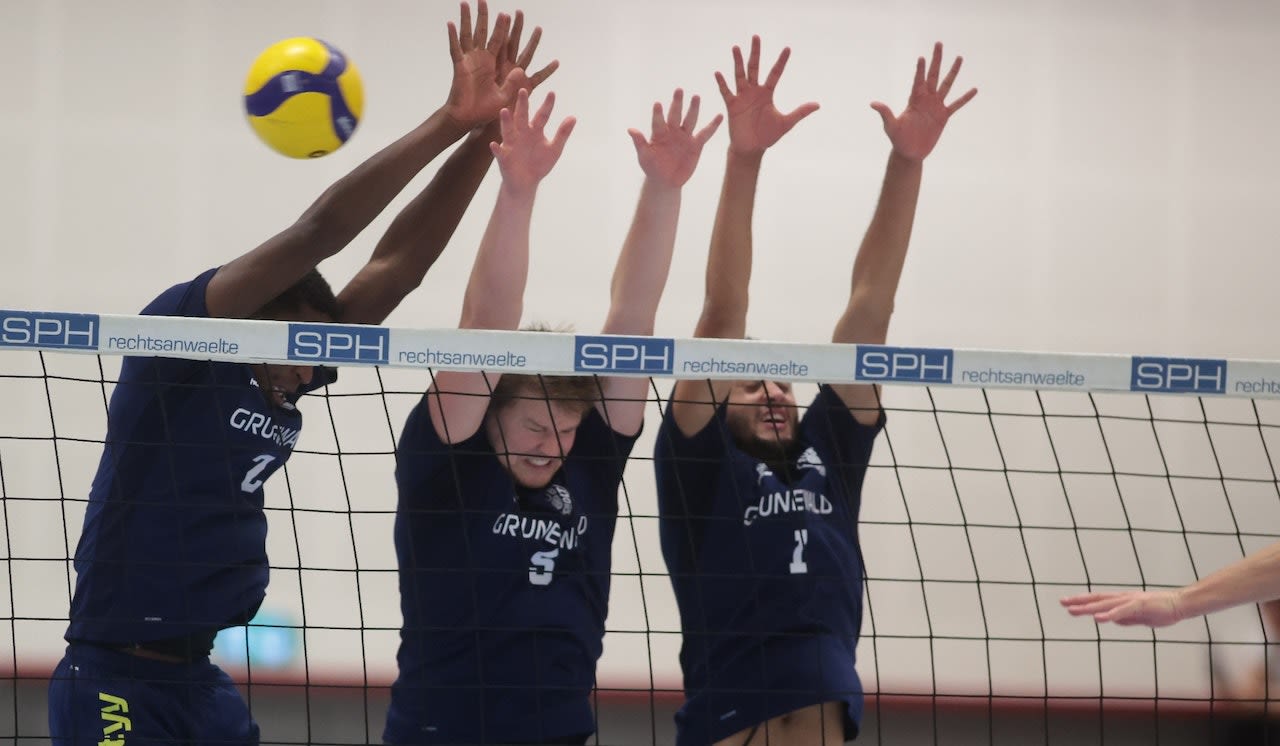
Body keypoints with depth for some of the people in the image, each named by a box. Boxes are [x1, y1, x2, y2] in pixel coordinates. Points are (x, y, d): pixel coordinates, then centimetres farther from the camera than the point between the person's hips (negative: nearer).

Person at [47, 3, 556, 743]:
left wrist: (483, 136, 0)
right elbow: (318, 232, -16)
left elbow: (395, 264, 7)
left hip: (199, 679, 8)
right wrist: (450, 121, -17)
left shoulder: (282, 385, 10)